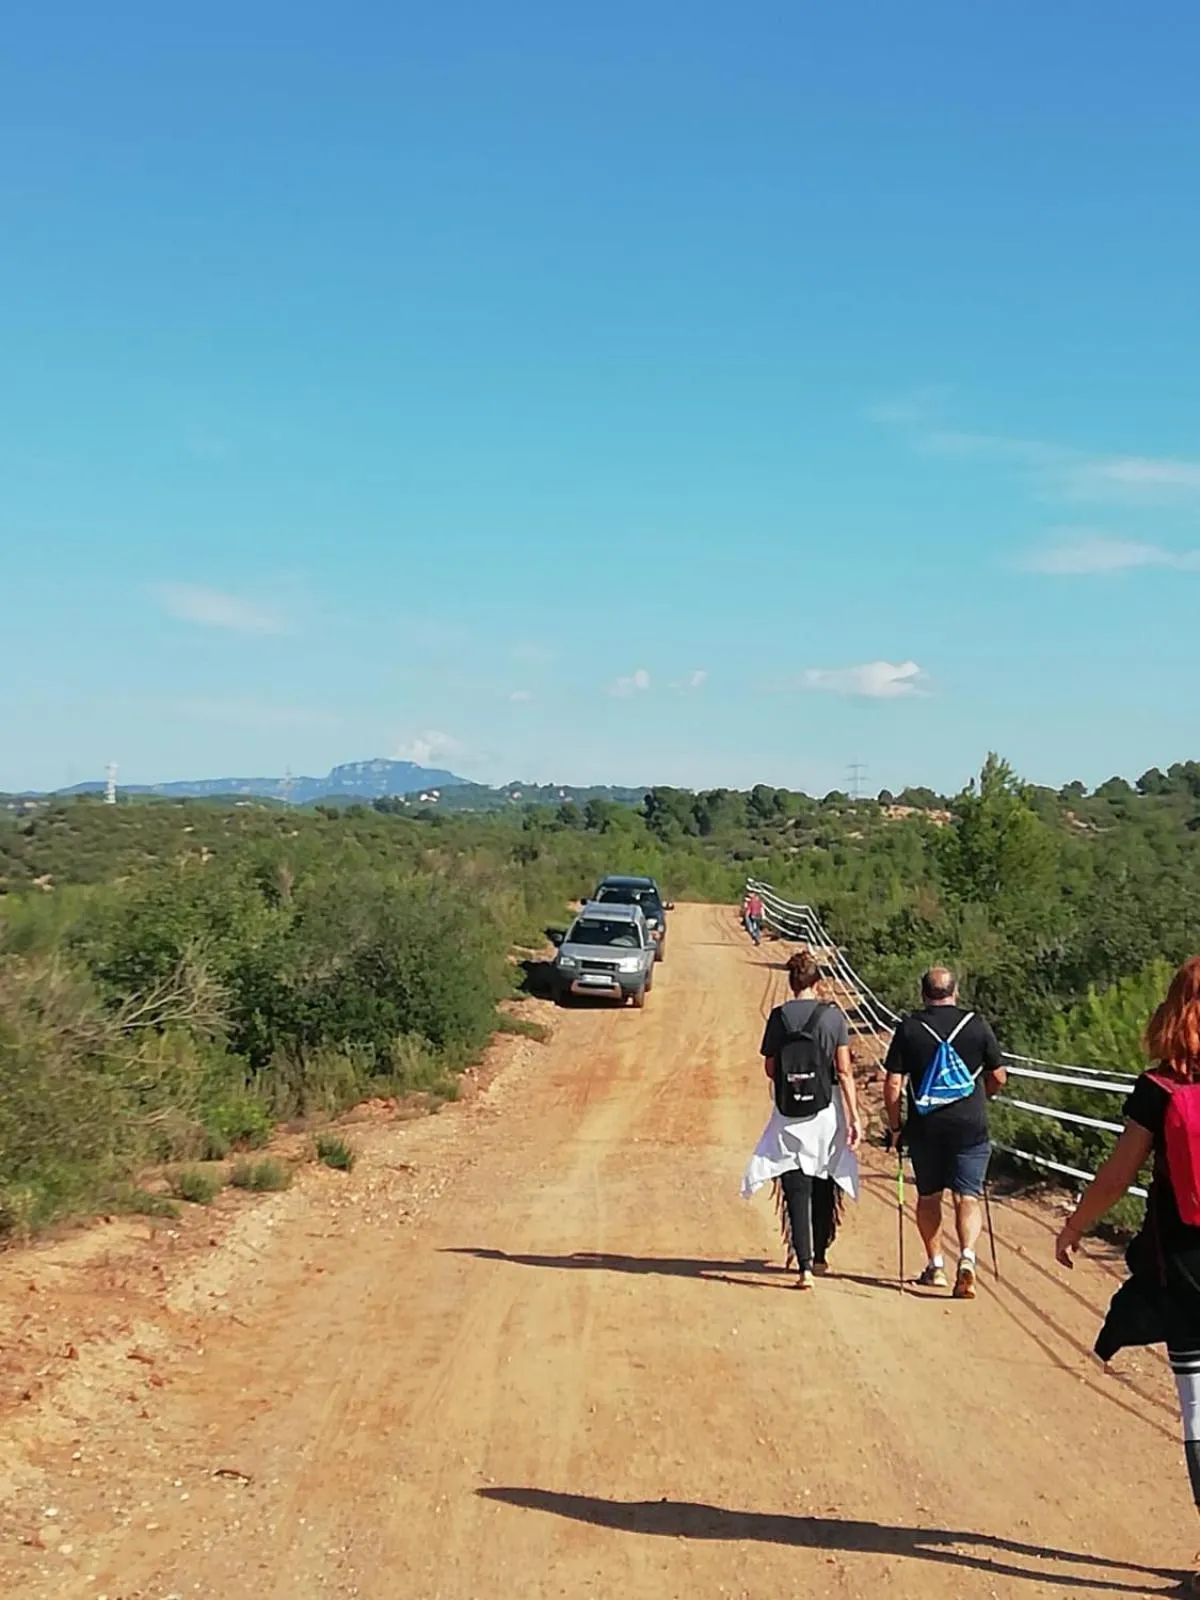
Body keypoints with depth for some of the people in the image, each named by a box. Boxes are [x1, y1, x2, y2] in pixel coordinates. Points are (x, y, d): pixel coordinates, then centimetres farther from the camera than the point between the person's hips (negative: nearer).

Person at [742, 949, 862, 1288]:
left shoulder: (778, 1017, -2)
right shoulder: (833, 1016, -5)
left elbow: (770, 1069, 3)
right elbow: (844, 1071, -6)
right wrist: (854, 1117, -4)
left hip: (789, 1114, 0)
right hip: (826, 1111, 0)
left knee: (796, 1190, 1)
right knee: (824, 1185, 19)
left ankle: (804, 1266, -10)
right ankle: (819, 1255, 31)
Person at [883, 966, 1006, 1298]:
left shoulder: (908, 1028, -1)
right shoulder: (976, 1025, 0)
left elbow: (893, 1084, -4)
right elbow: (998, 1077, 7)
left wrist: (895, 1127, 6)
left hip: (924, 1127, 0)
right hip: (970, 1125, 0)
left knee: (929, 1197, 15)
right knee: (968, 1197, 3)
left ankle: (935, 1266, 21)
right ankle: (967, 1257, -18)